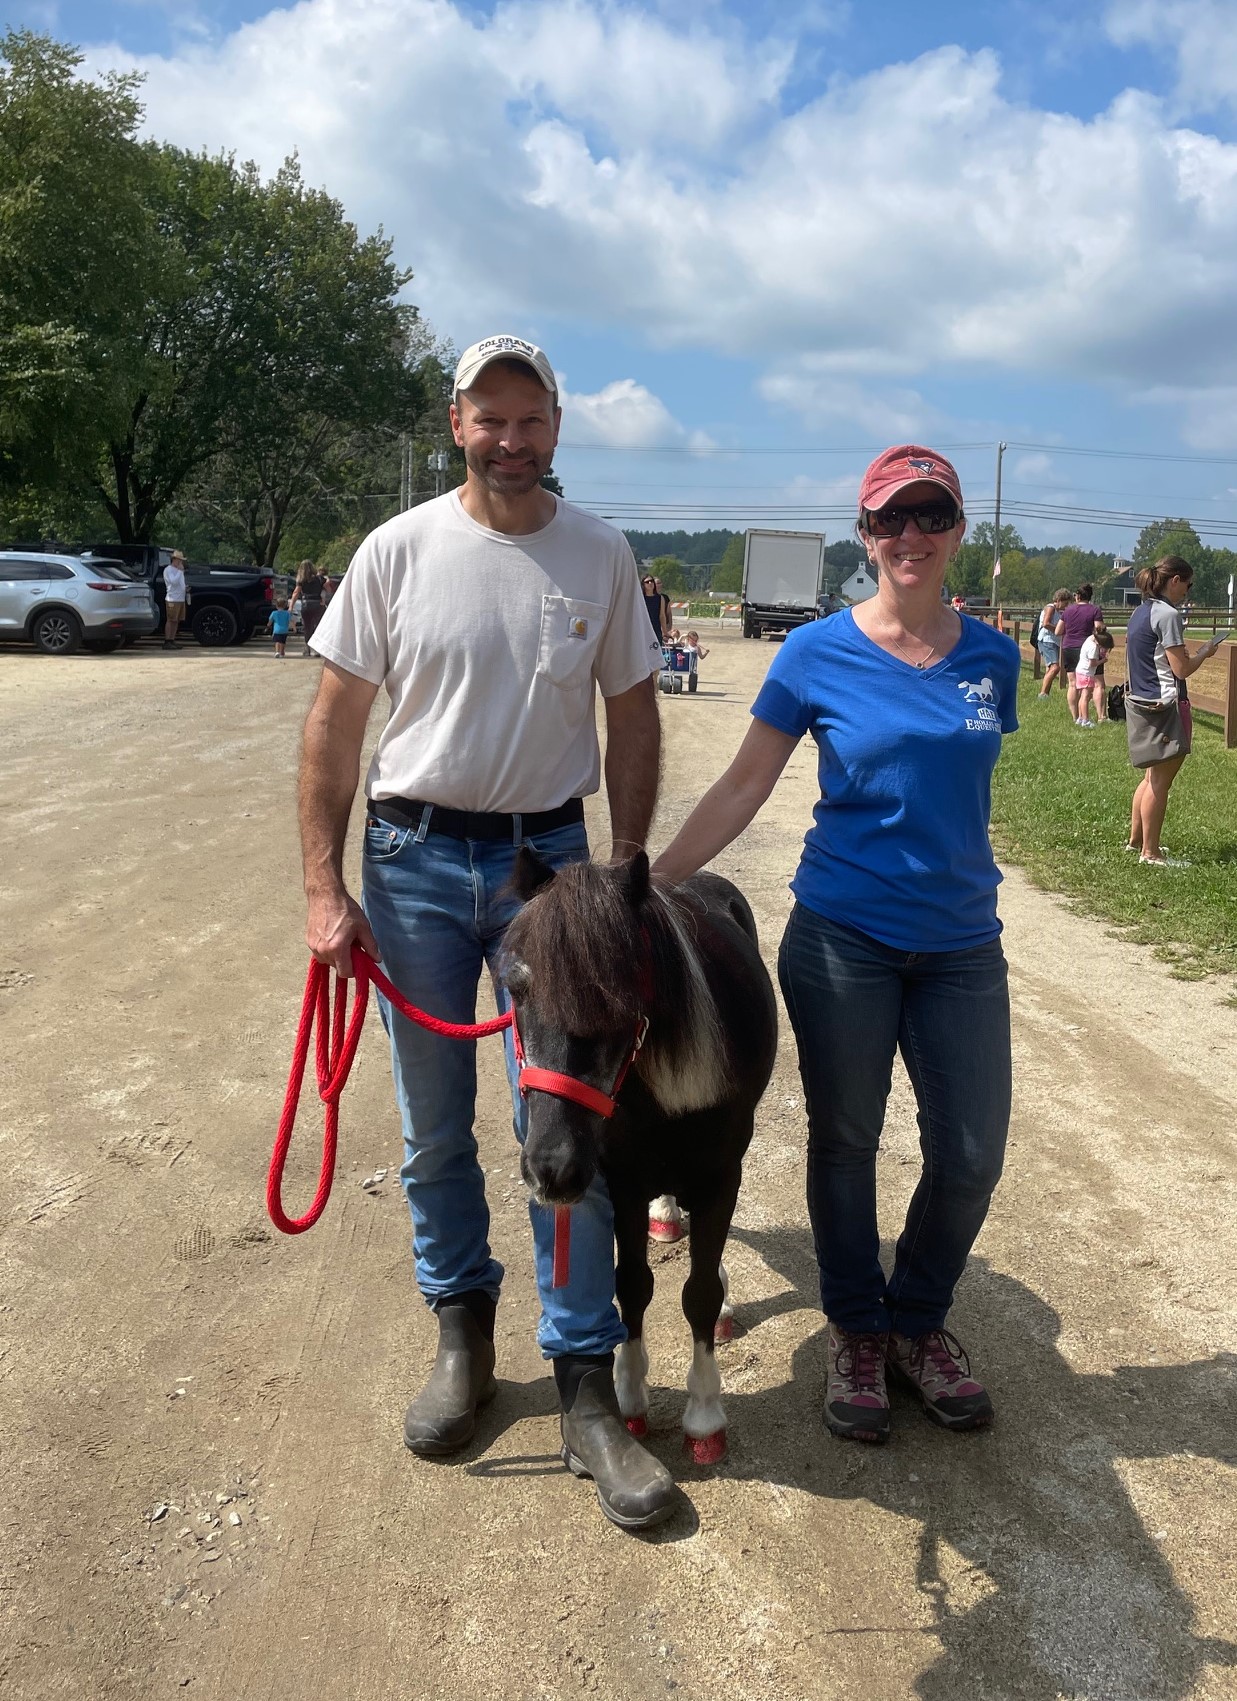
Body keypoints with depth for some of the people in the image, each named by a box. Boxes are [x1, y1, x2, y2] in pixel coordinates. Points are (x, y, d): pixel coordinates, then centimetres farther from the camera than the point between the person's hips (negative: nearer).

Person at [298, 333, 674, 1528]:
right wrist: (323, 887, -7)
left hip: (549, 857, 0)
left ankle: (585, 1388, 15)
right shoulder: (400, 549, -2)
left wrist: (626, 872, 0)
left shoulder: (600, 556, 1)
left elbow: (633, 716, 6)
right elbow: (334, 722, -1)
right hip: (414, 858, 0)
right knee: (434, 1131, 12)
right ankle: (462, 1331, 34)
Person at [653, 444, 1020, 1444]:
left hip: (961, 946, 3)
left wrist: (961, 887, 15)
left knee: (972, 1154, 6)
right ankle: (857, 1332, 33)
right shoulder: (819, 655, -5)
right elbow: (745, 786, -3)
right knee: (845, 1144, 10)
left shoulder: (992, 659, 3)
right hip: (842, 941, -3)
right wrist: (650, 880, -9)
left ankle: (920, 1320, 33)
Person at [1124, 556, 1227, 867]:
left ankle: (1136, 840, 27)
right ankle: (1150, 852, 4)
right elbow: (1182, 669, -16)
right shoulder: (1167, 615, -16)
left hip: (1139, 703, 9)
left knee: (1152, 777, 19)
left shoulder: (1140, 612, 11)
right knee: (1161, 781, -1)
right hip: (1164, 706, -9)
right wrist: (1205, 652, 2)